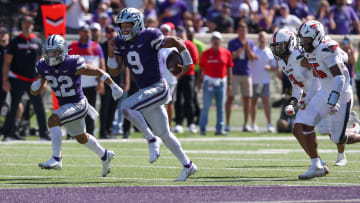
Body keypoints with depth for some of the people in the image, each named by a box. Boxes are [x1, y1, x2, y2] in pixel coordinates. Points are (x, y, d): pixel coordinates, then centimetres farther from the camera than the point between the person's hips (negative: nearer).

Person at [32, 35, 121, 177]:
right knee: (80, 137, 24)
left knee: (53, 120, -28)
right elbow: (34, 92, -1)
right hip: (64, 105, 8)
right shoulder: (44, 67, -6)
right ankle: (104, 156, 49)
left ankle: (56, 159, -25)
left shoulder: (72, 64, -24)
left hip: (78, 105, -8)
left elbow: (99, 72, -12)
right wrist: (35, 85, -25)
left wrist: (113, 86, -4)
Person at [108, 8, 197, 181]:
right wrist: (111, 53, -12)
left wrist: (187, 63, 2)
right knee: (164, 134, 13)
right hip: (145, 91, 8)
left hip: (158, 88, -8)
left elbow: (176, 43, -5)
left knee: (127, 107, -25)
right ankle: (188, 166, 25)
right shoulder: (121, 43, 4)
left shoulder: (149, 38, -16)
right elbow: (114, 72, 4)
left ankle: (151, 140, -11)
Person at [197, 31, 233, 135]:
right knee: (206, 106, -4)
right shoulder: (206, 53, 2)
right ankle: (202, 128, 3)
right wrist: (199, 82, -1)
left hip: (221, 82, 2)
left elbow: (229, 70, 11)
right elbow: (201, 69, 5)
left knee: (221, 107, 4)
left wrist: (229, 84, 8)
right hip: (209, 82, -2)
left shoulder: (226, 53, 6)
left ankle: (220, 128, 9)